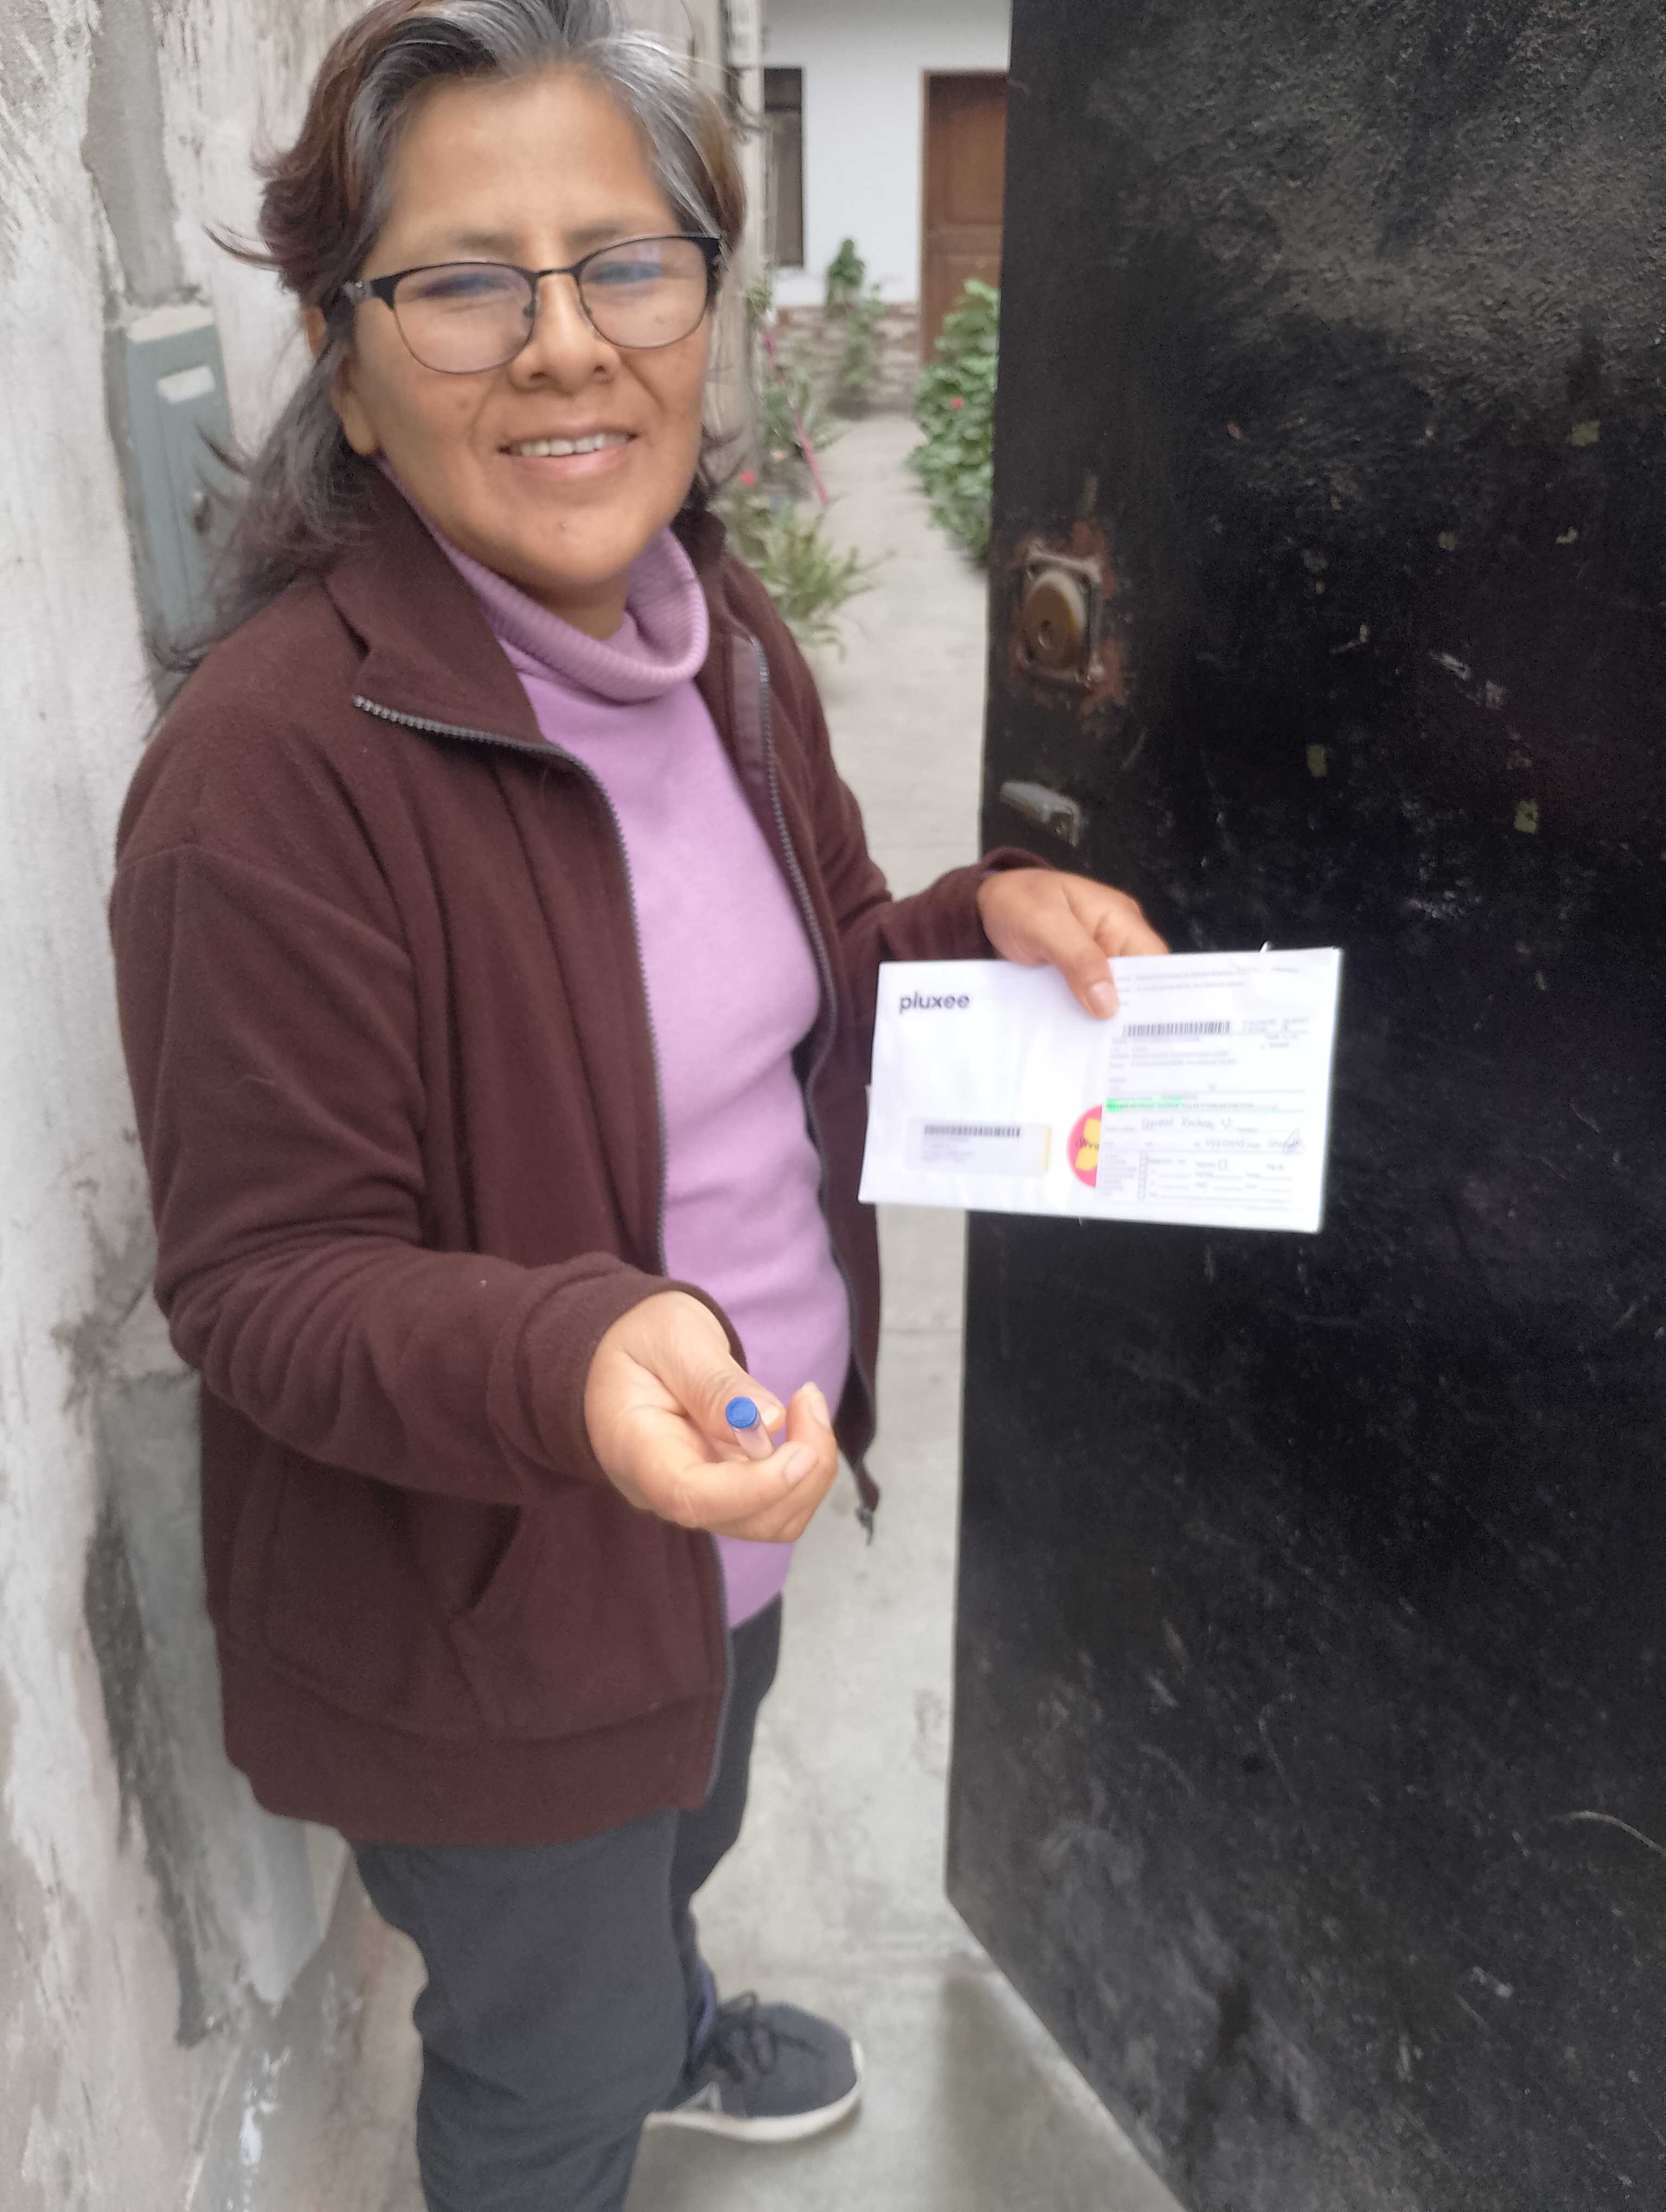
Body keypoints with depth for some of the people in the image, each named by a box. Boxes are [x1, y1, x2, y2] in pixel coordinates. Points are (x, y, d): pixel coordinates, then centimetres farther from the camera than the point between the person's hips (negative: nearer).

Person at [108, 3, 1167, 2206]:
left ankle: (659, 2030, 71)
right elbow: (265, 1283, -24)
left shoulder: (719, 629, -4)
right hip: (482, 1614, -7)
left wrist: (983, 921, -12)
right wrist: (571, 1360, -42)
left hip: (748, 1496, 8)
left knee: (677, 1848, 38)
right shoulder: (276, 761, -29)